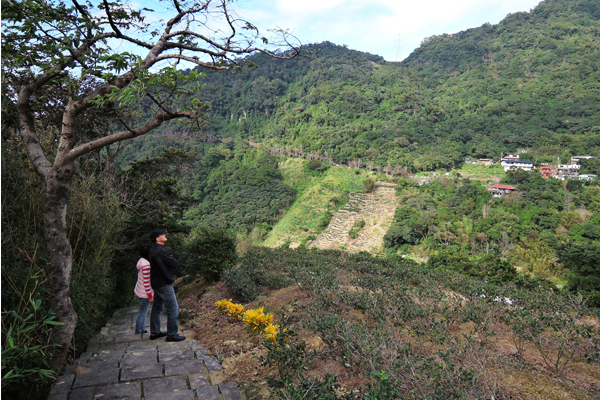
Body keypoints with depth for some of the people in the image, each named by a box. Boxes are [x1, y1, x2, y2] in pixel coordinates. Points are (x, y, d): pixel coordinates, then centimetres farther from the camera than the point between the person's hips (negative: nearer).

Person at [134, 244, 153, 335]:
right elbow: (146, 283, -24)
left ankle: (142, 329, 34)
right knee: (142, 313, 3)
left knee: (143, 312, 21)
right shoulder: (146, 265, -26)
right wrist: (150, 296, -17)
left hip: (140, 291, 10)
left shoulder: (142, 261, 4)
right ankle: (138, 332, 14)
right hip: (144, 293, -10)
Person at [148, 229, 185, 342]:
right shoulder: (160, 251, -23)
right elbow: (175, 264, -19)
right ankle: (172, 335, 6)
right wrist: (173, 260, 0)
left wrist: (170, 259, -2)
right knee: (173, 309, -2)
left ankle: (154, 332, 29)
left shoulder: (153, 249, 10)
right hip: (163, 284, -10)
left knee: (156, 308, 18)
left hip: (156, 283, 10)